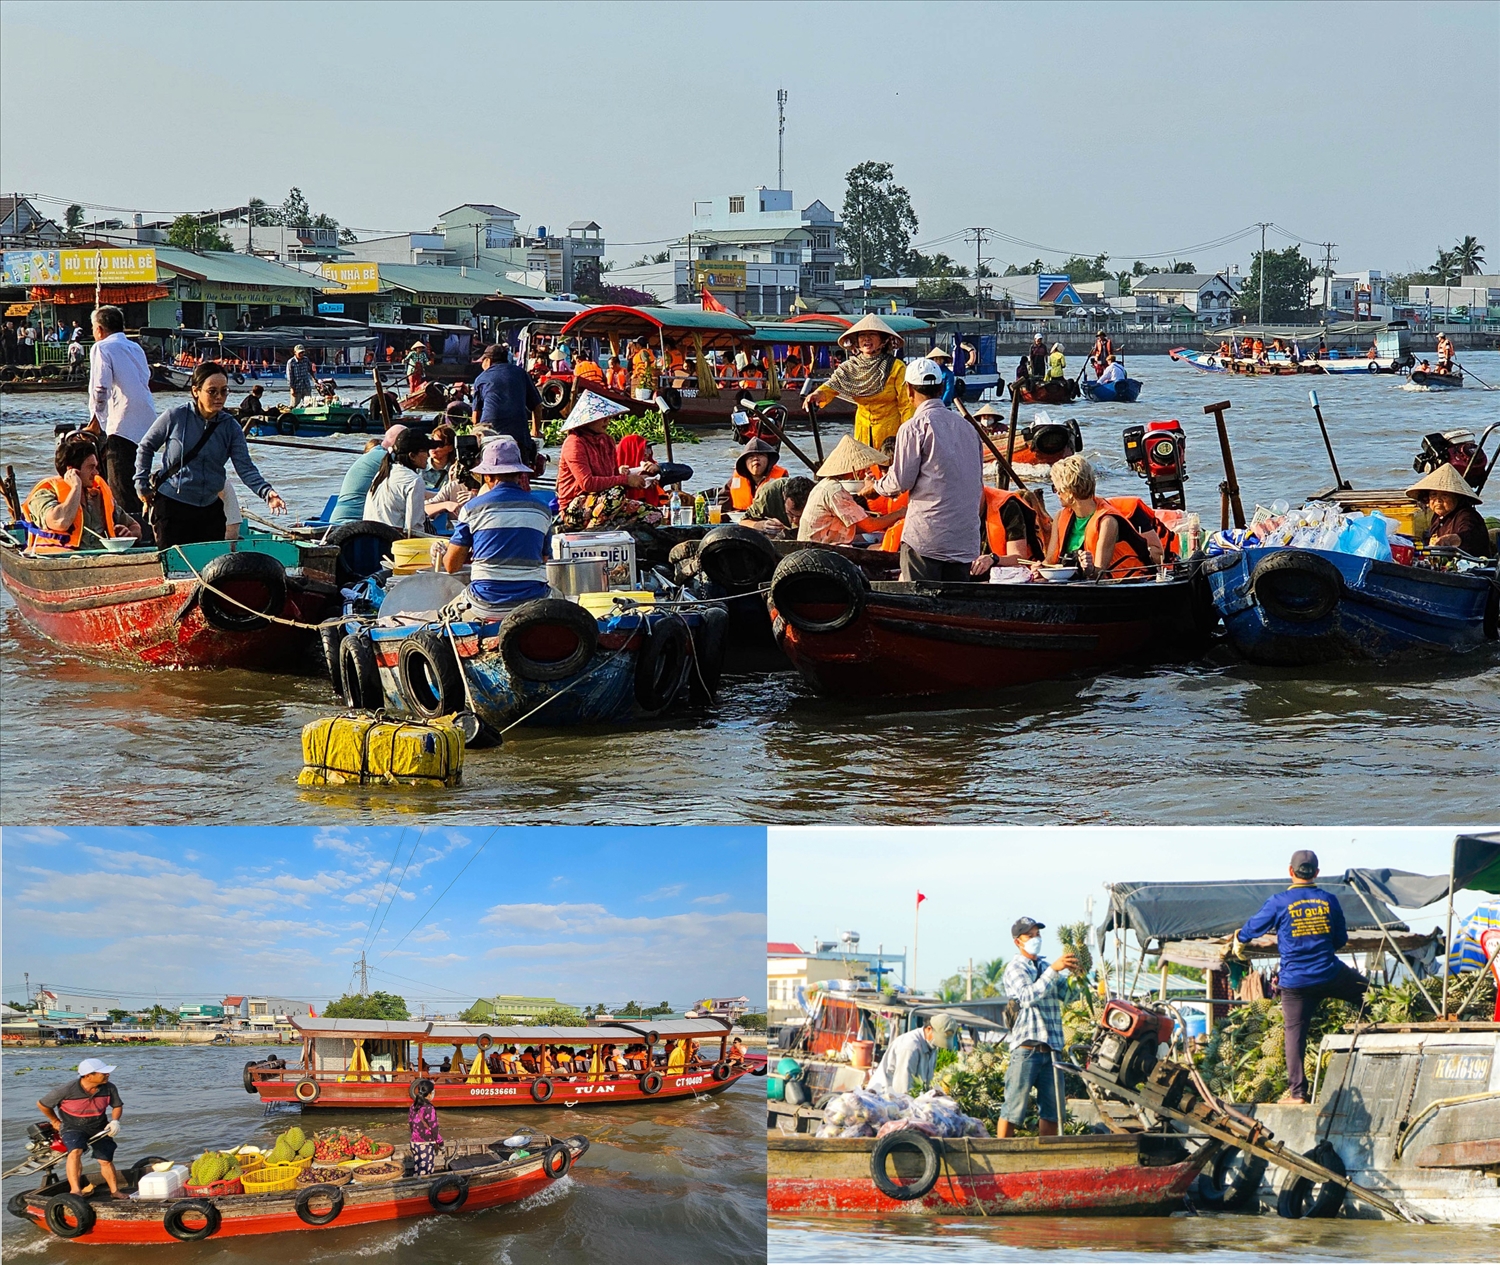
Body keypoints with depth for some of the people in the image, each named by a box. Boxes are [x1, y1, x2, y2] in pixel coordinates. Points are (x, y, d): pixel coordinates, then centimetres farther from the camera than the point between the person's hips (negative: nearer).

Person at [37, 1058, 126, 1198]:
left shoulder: (109, 1088, -15)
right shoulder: (67, 1090, -26)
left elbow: (117, 1105, 7)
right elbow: (42, 1104, -9)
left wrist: (115, 1121, -13)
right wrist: (55, 1121, 5)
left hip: (99, 1128, 4)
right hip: (73, 1127, -4)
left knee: (106, 1160, 7)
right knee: (75, 1151, -30)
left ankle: (115, 1191, 28)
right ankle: (75, 1190, -36)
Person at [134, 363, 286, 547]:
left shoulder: (230, 426, 0)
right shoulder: (175, 417, -7)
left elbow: (245, 468, -8)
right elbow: (145, 447, 7)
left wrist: (267, 492, -25)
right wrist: (142, 486, 5)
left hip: (211, 509, 3)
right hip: (171, 505, -3)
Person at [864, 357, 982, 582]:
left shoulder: (914, 428, -7)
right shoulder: (966, 426, 13)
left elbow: (901, 482, -7)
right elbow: (979, 482, 17)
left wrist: (875, 487, 12)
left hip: (926, 535, -6)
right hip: (966, 538, 6)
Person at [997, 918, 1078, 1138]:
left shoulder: (1044, 967, 20)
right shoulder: (1016, 967, 0)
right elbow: (1028, 996, -19)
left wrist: (1071, 972, -5)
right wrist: (1054, 970, -23)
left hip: (1051, 1048, 7)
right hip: (1027, 1047, -7)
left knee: (1052, 1111, 9)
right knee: (1013, 1109, -7)